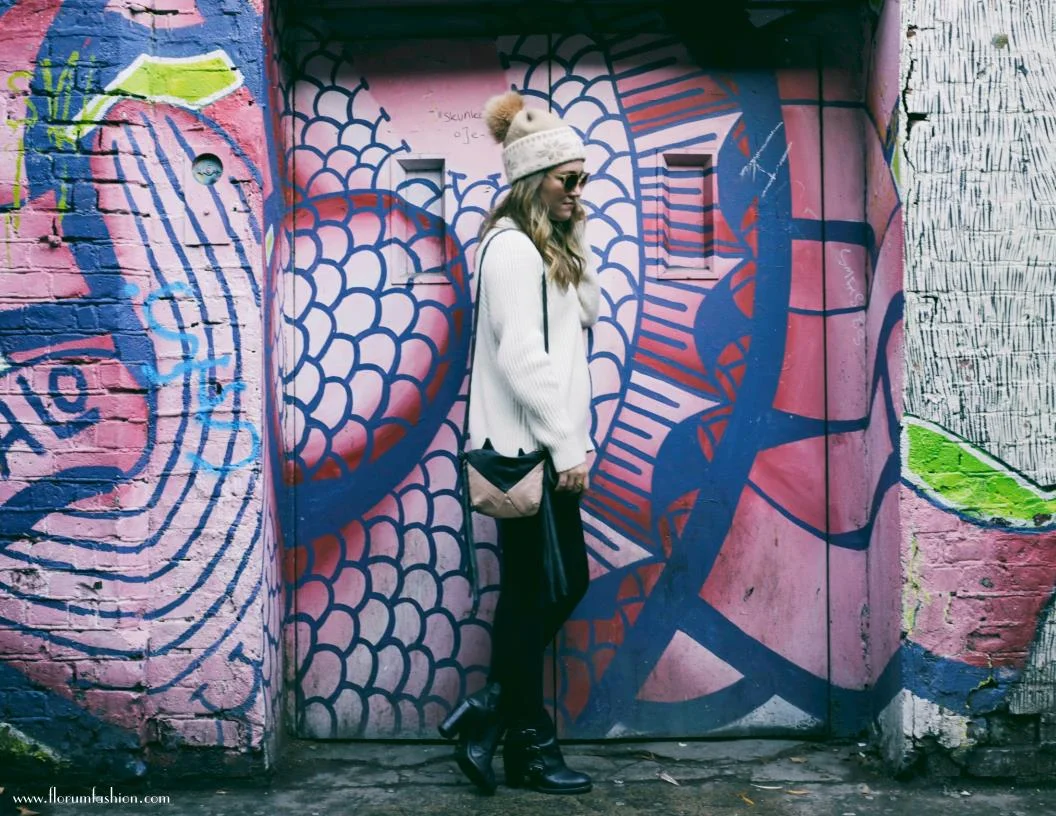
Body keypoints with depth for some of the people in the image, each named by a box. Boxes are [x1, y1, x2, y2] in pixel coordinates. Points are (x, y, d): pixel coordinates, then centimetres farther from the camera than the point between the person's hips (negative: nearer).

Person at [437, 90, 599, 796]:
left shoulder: (550, 249, 18)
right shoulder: (513, 247, -13)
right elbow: (522, 357, -19)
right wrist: (566, 447, -18)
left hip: (547, 448, 10)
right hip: (524, 450, -10)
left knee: (567, 579, 13)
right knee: (532, 592, 1)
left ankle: (490, 712, 22)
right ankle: (529, 750, 16)